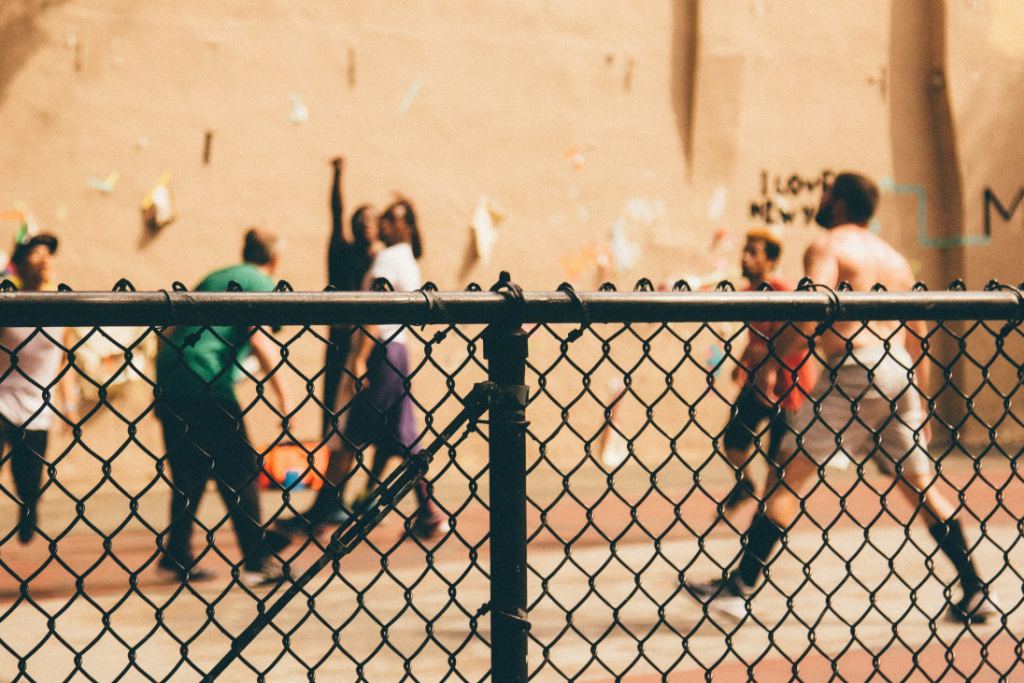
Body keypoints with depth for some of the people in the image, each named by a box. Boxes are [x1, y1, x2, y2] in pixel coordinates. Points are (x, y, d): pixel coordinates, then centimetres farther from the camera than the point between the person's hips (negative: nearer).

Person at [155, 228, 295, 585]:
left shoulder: (213, 278, 26)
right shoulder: (262, 284, 3)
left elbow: (174, 332, 27)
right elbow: (258, 339, -12)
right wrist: (284, 395, -10)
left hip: (168, 378, 7)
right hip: (207, 384, -7)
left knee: (187, 475, 15)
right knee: (240, 473, 1)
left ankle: (177, 556, 17)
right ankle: (256, 562, 3)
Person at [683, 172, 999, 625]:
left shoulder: (827, 247, 1)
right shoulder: (894, 257, 23)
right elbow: (919, 338, 21)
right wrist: (920, 404, 25)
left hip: (855, 369, -7)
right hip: (900, 371, 7)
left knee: (789, 474, -6)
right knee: (919, 484, 14)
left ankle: (740, 588, -8)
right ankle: (975, 591, 14)